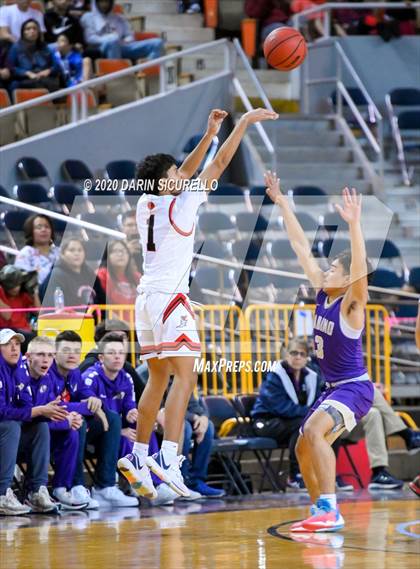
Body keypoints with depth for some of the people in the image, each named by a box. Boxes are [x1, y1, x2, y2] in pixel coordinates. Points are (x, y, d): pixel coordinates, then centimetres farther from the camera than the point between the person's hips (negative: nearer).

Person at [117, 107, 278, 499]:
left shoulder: (147, 204, 8)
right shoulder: (180, 205, -11)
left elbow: (182, 175, 23)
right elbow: (218, 166, -8)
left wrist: (210, 134, 21)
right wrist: (244, 122, -1)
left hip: (147, 297, 8)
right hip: (170, 299, -8)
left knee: (158, 378, 15)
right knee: (185, 376, -13)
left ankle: (138, 456, 16)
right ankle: (168, 456, -26)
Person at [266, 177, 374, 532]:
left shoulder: (351, 304, -14)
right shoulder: (323, 294, 5)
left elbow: (360, 267, -33)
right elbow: (301, 246, 6)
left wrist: (354, 224, -46)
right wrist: (282, 203, 5)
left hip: (355, 387, -9)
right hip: (334, 388, 9)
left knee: (315, 430, -30)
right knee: (304, 449, 12)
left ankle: (330, 511, -32)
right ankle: (321, 511, 26)